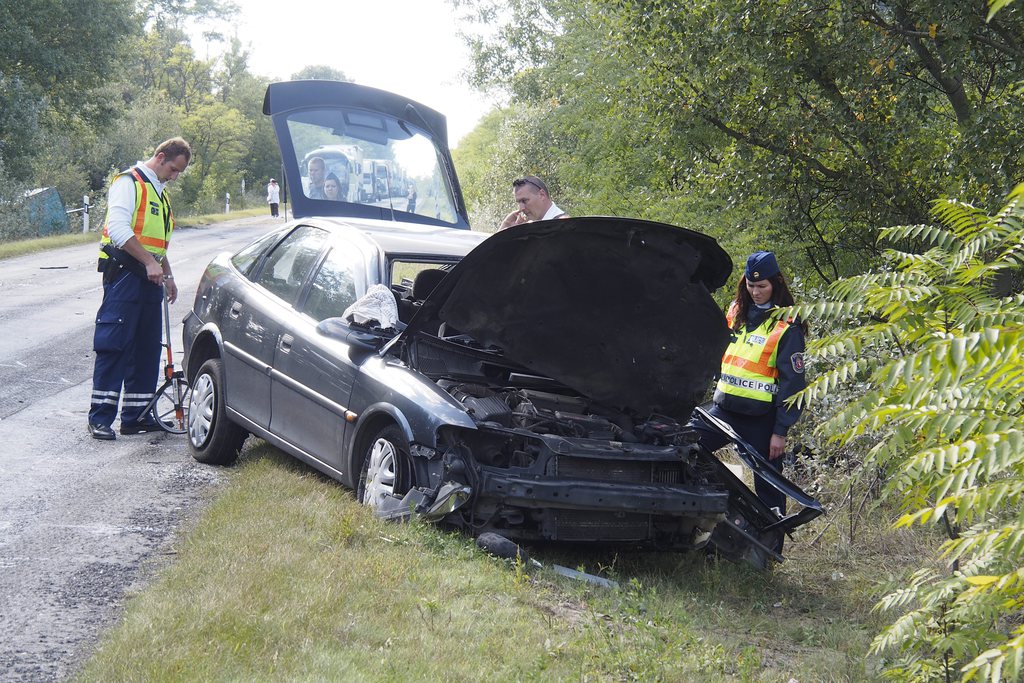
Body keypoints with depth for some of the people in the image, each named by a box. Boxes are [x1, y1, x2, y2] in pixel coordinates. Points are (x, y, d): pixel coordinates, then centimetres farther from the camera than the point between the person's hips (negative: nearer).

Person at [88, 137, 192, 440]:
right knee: (114, 346, -10)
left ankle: (136, 415, 13)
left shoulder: (160, 193, 22)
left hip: (150, 278, 9)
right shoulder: (129, 183, -8)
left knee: (147, 347, 8)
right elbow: (119, 228, -20)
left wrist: (167, 275, 25)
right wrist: (150, 262, -21)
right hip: (124, 274, -9)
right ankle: (100, 417, -8)